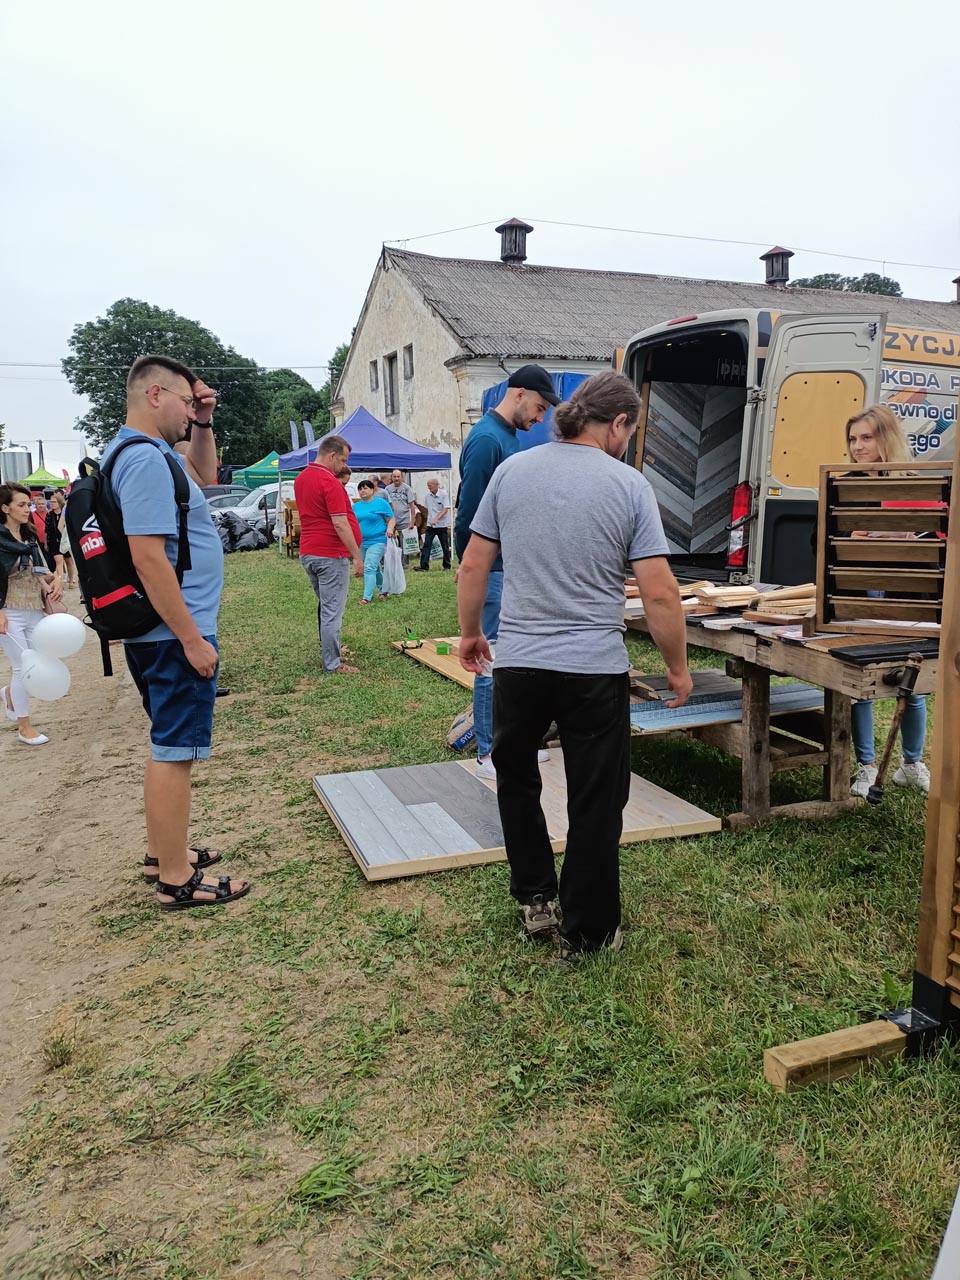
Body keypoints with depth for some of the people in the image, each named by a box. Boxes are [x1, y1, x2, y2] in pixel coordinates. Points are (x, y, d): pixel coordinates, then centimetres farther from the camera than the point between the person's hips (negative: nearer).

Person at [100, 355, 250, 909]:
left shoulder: (141, 453, 14)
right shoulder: (145, 458, -18)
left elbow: (204, 477, 32)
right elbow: (147, 556, -25)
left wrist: (204, 427, 15)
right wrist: (192, 639, -22)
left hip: (163, 633, 11)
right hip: (176, 635, -11)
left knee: (170, 746, 19)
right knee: (175, 751, -3)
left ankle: (163, 853, 31)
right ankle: (176, 878, 7)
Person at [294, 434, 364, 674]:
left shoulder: (300, 479, 11)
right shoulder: (329, 482, -17)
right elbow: (340, 524, -21)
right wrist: (357, 556, -17)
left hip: (307, 552, 9)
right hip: (330, 555, -9)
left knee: (325, 607, 20)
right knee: (332, 611, -3)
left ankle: (329, 653, 30)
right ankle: (332, 664, 3)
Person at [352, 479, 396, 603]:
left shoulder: (381, 503, -4)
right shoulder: (355, 506, 11)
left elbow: (391, 519, -4)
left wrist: (390, 529, -24)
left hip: (377, 542, -6)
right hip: (361, 543, 6)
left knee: (369, 568, -15)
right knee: (375, 569, 16)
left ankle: (367, 597, -16)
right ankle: (382, 591, 32)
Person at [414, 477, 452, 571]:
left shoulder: (444, 494, -10)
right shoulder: (428, 495, 5)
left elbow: (446, 509, -17)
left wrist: (436, 519, -27)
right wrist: (429, 519, 14)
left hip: (442, 524, -4)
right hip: (430, 525, 4)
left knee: (445, 547, 5)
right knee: (426, 545, -6)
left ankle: (447, 566, 16)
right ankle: (424, 566, -10)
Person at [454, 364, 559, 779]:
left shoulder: (510, 437, 15)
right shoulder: (486, 440, -16)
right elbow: (468, 515, -18)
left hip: (514, 569, 10)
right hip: (493, 571, -10)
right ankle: (488, 754, 8)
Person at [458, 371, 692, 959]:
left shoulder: (511, 470, 2)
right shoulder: (629, 485, -6)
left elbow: (473, 566, 5)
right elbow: (660, 593, -9)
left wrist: (470, 633, 20)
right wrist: (678, 668, 3)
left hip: (518, 663, 3)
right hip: (596, 670, -2)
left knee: (516, 779, 24)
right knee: (596, 805, 11)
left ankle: (536, 900, 30)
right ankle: (586, 930, 23)